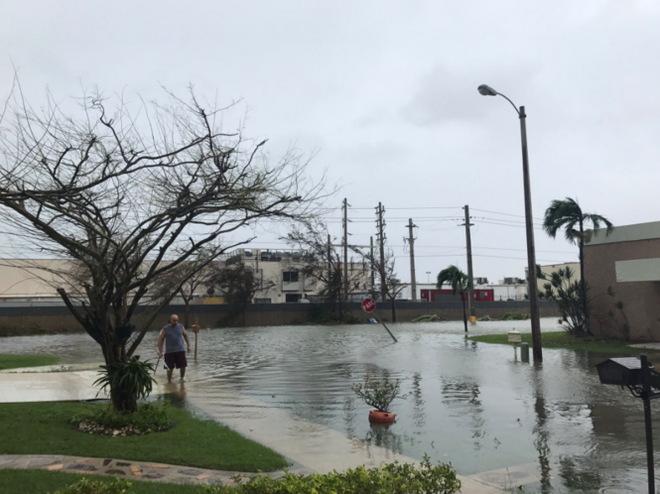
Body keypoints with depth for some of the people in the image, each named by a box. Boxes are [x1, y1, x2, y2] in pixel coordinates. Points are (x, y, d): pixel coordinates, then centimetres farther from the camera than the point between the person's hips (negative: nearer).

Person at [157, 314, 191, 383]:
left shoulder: (181, 327, 4)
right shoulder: (165, 329, -3)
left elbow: (185, 335, 15)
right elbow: (160, 340, -2)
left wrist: (188, 345, 11)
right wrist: (160, 352, -7)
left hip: (180, 350, 2)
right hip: (169, 351, -2)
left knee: (183, 366, -1)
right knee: (170, 368, 3)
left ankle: (182, 377, 25)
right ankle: (169, 381, 19)